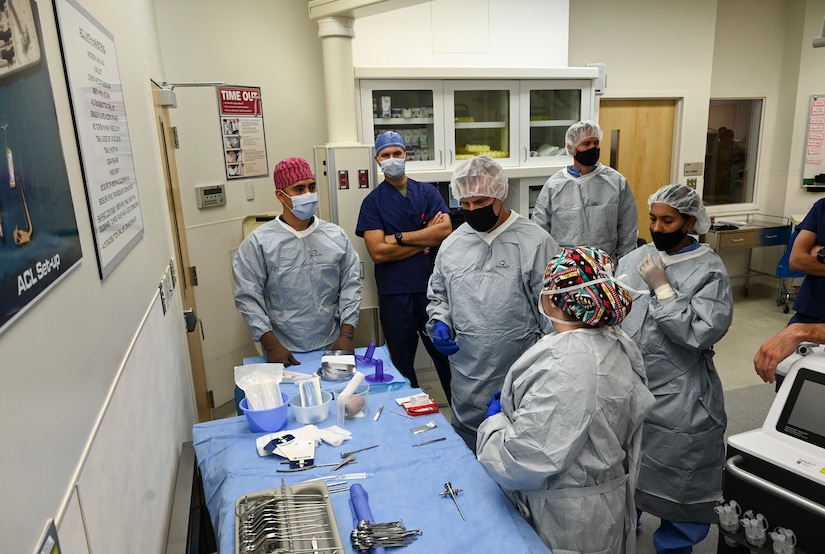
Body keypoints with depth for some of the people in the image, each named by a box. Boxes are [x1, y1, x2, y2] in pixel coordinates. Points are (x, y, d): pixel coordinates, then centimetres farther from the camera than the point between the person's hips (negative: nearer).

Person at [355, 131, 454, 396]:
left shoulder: (428, 192, 5)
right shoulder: (372, 201, 1)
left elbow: (445, 230, -11)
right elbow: (378, 252, -11)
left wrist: (398, 237, -12)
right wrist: (426, 236, -9)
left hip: (433, 287, 1)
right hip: (395, 293, -1)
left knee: (445, 354, 13)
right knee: (402, 361, 13)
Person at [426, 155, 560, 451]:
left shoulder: (536, 242, -9)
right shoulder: (452, 243, 6)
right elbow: (437, 295, 18)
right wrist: (440, 324, -2)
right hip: (466, 380, 4)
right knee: (466, 452, 19)